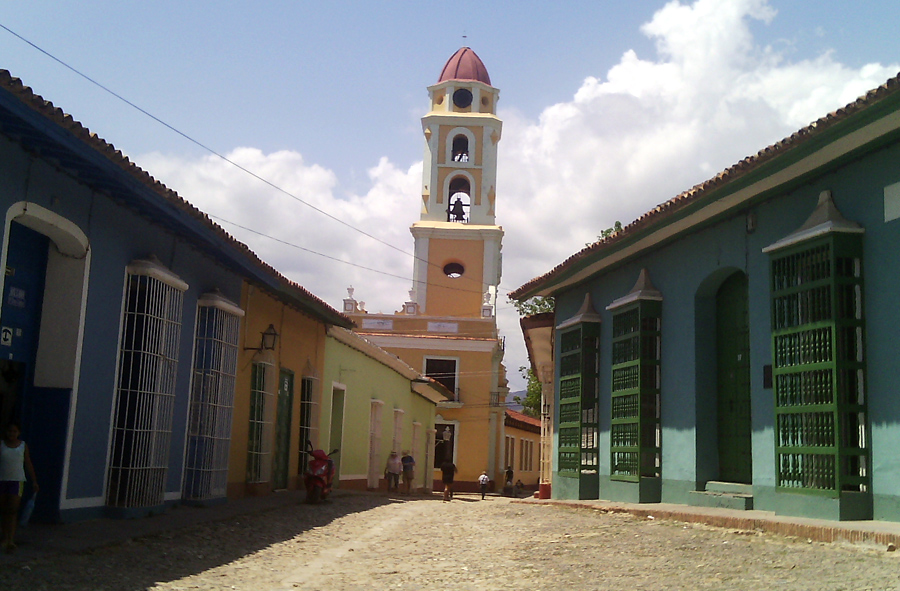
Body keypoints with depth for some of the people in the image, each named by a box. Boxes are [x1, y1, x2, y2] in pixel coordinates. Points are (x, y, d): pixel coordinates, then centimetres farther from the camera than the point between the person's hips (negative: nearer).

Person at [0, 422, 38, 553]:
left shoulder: (23, 446, 4)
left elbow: (28, 464, 9)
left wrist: (34, 481, 8)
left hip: (17, 480, -1)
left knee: (13, 510, -10)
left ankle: (11, 541, -16)